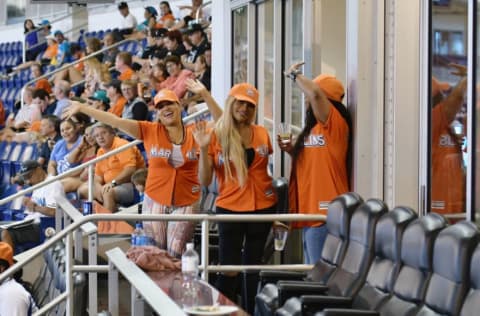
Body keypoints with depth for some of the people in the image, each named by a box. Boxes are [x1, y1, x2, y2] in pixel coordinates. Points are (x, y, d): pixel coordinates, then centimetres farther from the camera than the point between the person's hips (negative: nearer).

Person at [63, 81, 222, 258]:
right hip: (155, 201, 1)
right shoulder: (150, 131, -2)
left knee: (176, 254, -1)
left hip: (185, 203, -1)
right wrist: (82, 108, -11)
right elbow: (116, 121, -6)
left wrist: (205, 95, -20)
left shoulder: (194, 133, -1)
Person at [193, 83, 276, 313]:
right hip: (230, 208, -3)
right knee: (228, 268, -5)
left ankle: (250, 311, 18)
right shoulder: (216, 136, -6)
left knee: (253, 265, 11)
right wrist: (204, 148, -20)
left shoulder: (262, 134, 3)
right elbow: (205, 181, -10)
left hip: (262, 207, 3)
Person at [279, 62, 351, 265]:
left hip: (325, 212, -10)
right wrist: (293, 151, 10)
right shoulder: (315, 126, 18)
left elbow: (315, 94, -26)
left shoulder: (334, 123, -10)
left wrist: (294, 74, -10)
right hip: (310, 211, 10)